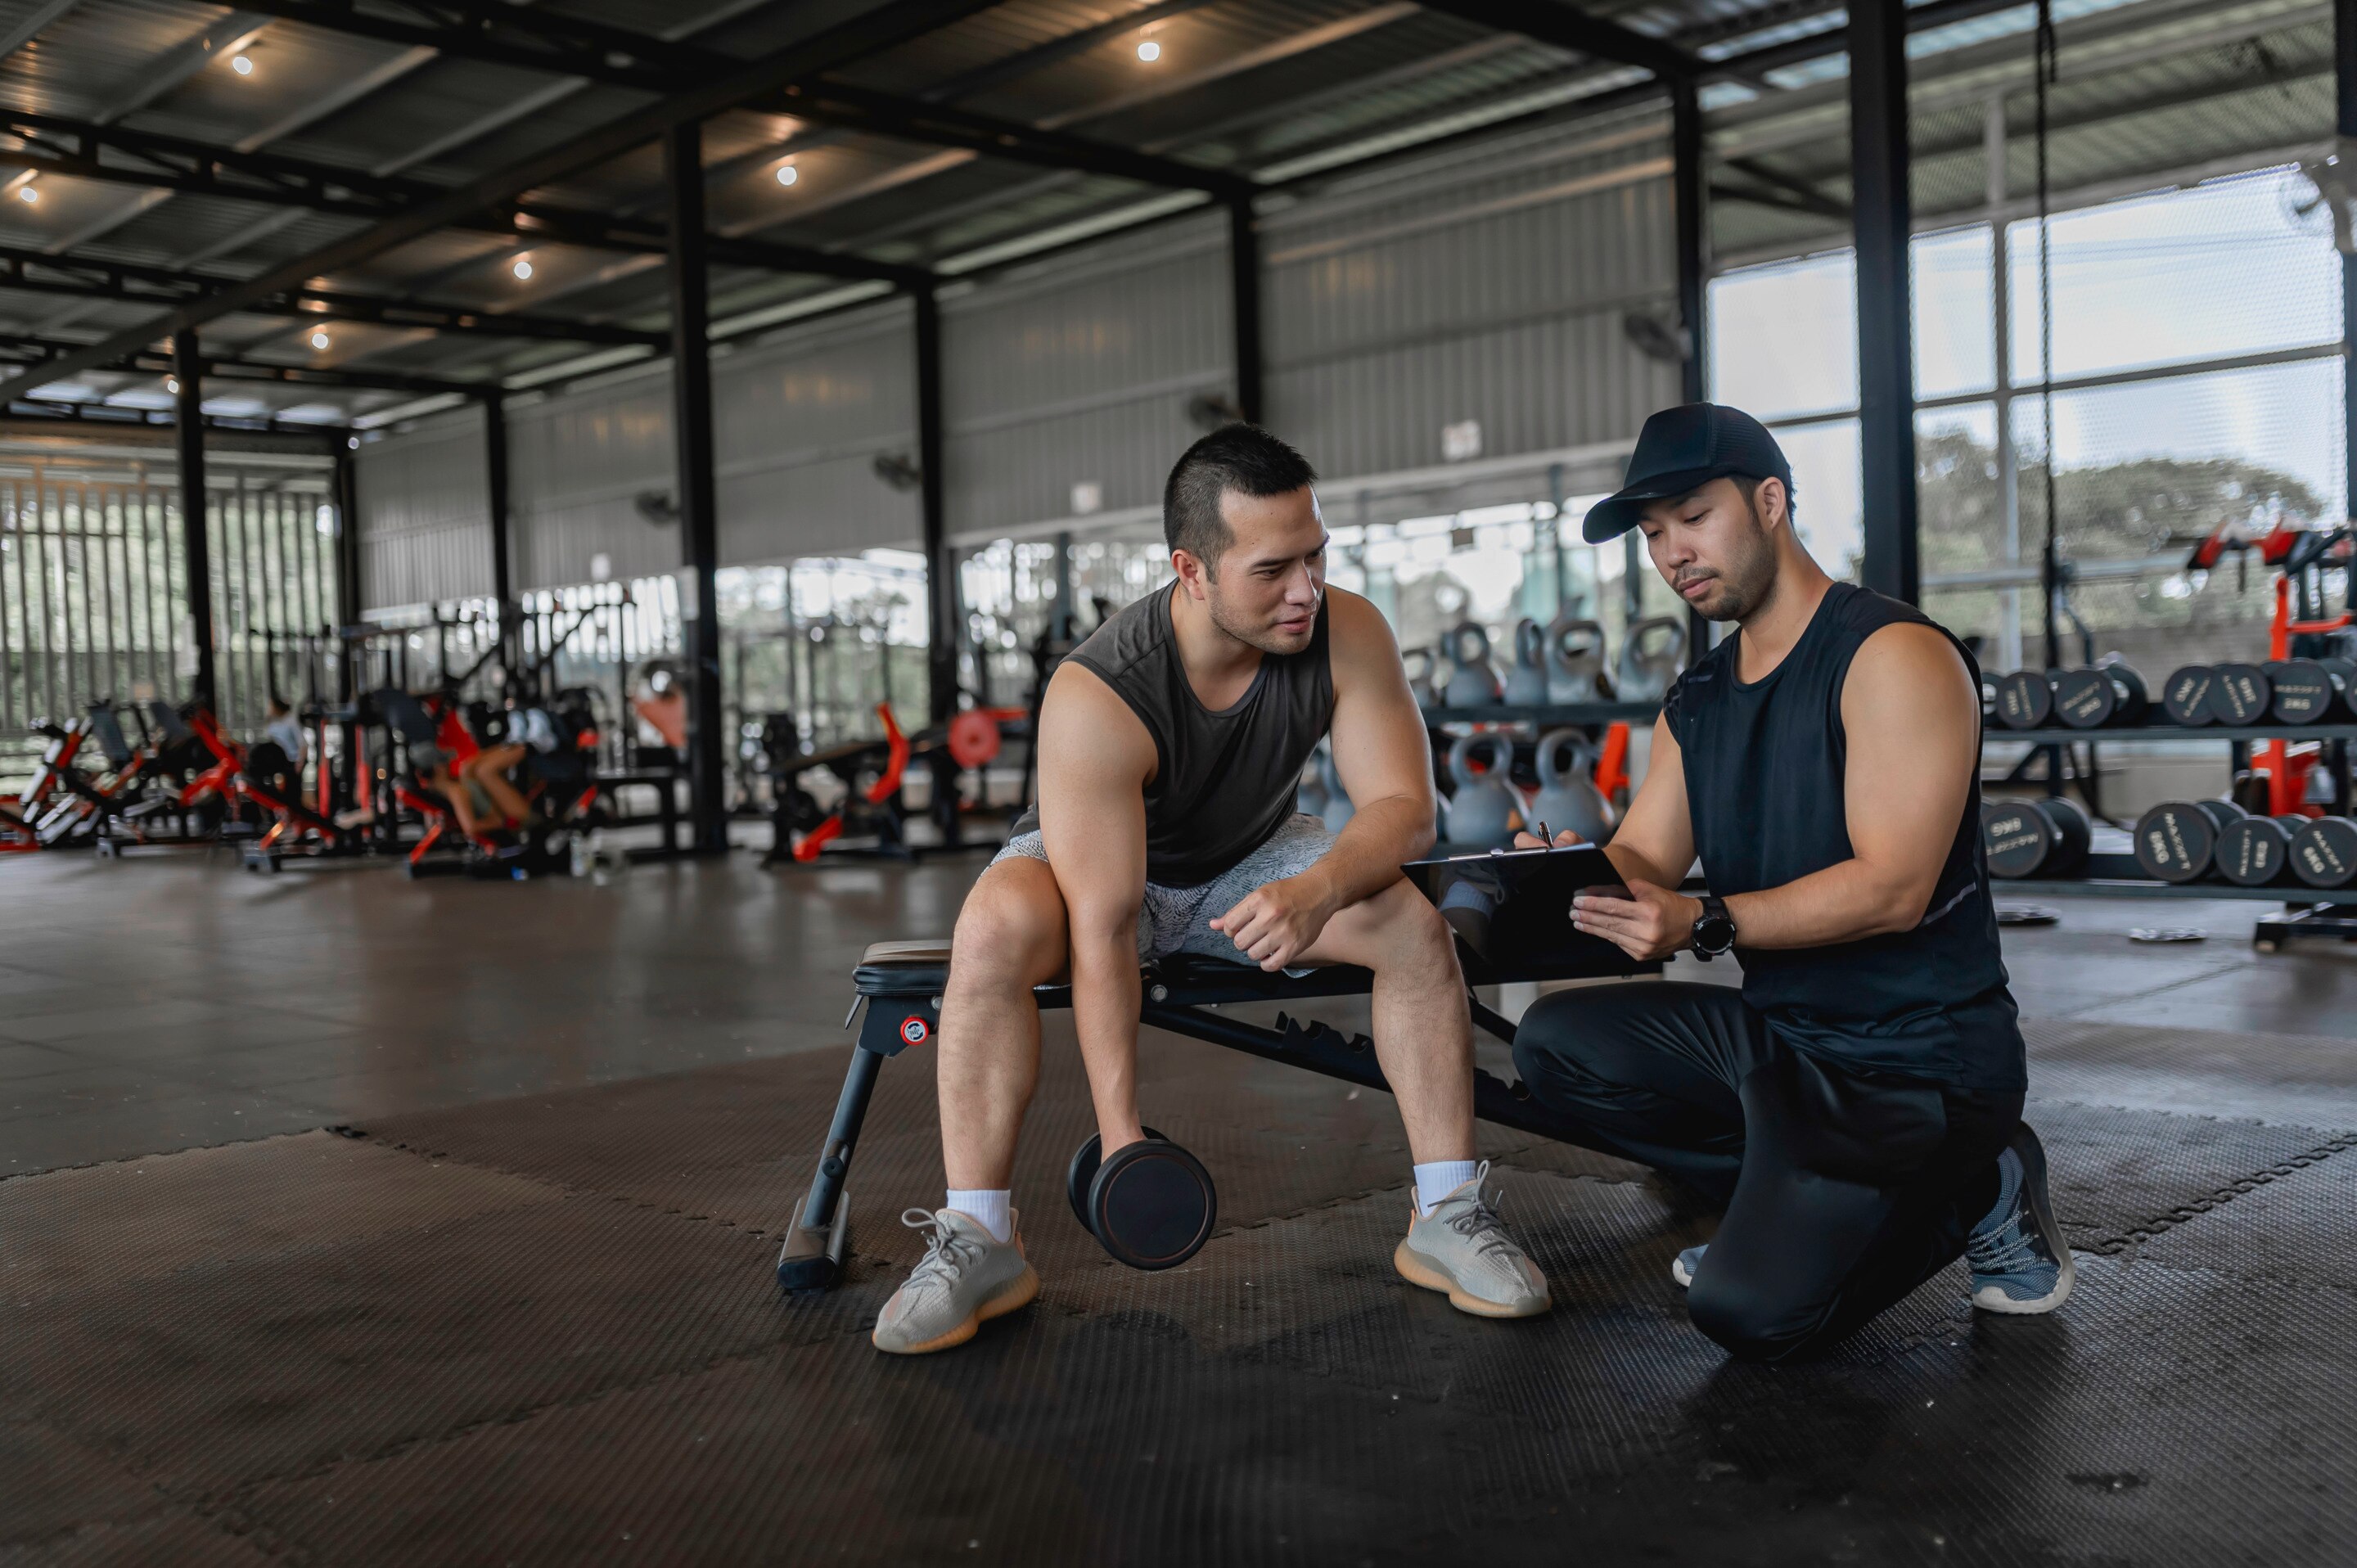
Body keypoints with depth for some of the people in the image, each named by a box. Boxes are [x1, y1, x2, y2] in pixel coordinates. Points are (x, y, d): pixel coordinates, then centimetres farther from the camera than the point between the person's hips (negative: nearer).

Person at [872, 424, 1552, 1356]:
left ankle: (1446, 1216, -10)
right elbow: (1102, 929, -34)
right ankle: (976, 1243, -25)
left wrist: (1319, 888, -46)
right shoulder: (1096, 697, -34)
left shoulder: (1347, 636, -23)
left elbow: (1403, 807, -23)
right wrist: (1119, 1130, -35)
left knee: (1416, 926, -22)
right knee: (996, 928, -35)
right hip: (1095, 862, -3)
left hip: (1250, 865, 3)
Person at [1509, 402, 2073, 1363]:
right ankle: (1790, 1203, 1)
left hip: (1921, 1057, -8)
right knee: (1557, 1043, -9)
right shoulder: (1695, 703, 12)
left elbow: (1893, 887, -23)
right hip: (1778, 1032, 8)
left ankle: (1978, 1192, 3)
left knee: (1750, 1310, -24)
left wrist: (1705, 923, -33)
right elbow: (1643, 863, 3)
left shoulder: (1893, 655, -14)